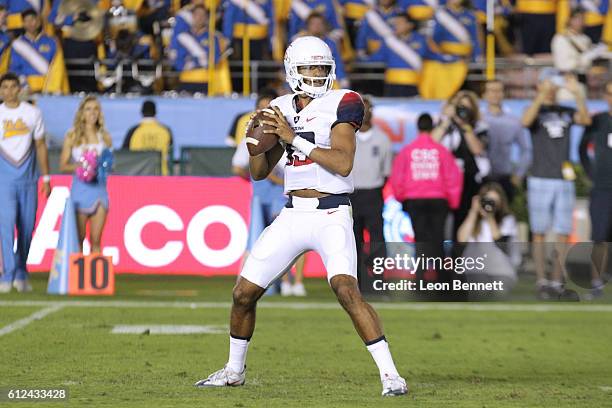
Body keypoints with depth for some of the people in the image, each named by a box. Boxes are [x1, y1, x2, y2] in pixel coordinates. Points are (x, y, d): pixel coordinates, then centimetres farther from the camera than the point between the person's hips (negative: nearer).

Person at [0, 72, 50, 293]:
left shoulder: (33, 113, 6)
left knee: (27, 228, 6)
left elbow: (40, 146, 12)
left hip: (28, 180, 2)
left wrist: (46, 177, 9)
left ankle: (21, 275, 21)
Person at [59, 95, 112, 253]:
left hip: (99, 188, 1)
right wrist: (77, 167, -17)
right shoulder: (72, 137, 2)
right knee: (78, 238, 5)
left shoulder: (104, 137, 7)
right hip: (80, 187, -1)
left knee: (96, 239, -3)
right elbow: (63, 166, 2)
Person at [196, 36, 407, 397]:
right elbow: (259, 172, 14)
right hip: (292, 215, 6)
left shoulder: (340, 104, -6)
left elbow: (343, 164, -19)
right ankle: (235, 370, 28)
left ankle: (390, 374, -20)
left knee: (347, 290, -25)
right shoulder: (282, 109, 11)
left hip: (331, 215, -6)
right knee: (244, 293, 6)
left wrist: (295, 138, -20)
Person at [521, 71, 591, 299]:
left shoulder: (566, 113, 13)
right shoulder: (536, 111, 4)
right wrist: (542, 94, -28)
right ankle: (541, 282, 0)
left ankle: (557, 282, 7)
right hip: (540, 180, -3)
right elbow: (526, 121, -20)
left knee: (563, 235, 2)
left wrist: (577, 93, -18)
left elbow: (586, 120, -6)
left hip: (564, 180, 3)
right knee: (539, 234, -2)